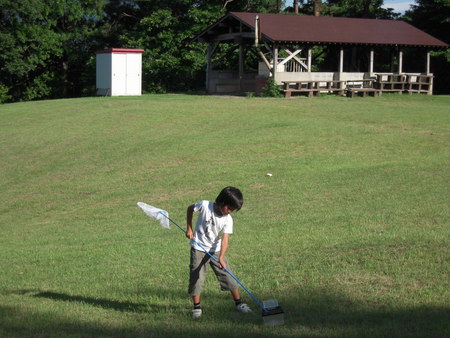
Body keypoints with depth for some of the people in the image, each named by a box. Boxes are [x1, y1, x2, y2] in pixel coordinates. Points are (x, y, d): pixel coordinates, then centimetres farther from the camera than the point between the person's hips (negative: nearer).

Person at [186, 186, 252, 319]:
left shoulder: (228, 220, -16)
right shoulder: (205, 205, -20)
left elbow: (225, 239, -24)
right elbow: (190, 208, 0)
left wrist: (221, 257, -37)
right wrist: (189, 229, -1)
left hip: (215, 250, 1)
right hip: (198, 248, -1)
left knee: (227, 276, 1)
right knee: (196, 277, -1)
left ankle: (238, 303, 15)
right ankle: (197, 307, 12)